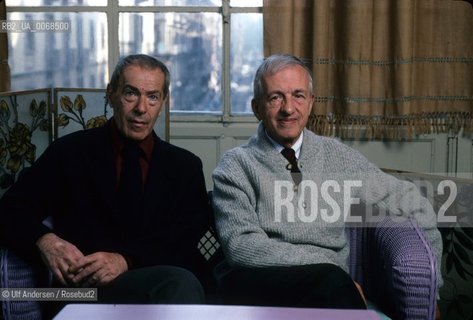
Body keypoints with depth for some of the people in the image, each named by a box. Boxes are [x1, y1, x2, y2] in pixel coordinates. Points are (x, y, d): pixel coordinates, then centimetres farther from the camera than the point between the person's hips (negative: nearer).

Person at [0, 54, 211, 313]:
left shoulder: (185, 166, 16)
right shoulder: (70, 152, 11)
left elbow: (185, 240, 3)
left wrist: (127, 260, -16)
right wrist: (44, 240, -17)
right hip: (84, 288, -3)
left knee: (180, 284, -35)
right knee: (179, 283, -34)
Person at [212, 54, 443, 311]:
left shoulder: (336, 156, 11)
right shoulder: (237, 166, 1)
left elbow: (409, 202, 17)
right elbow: (241, 246, -12)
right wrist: (326, 263, -17)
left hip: (328, 286, 4)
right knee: (329, 280, -32)